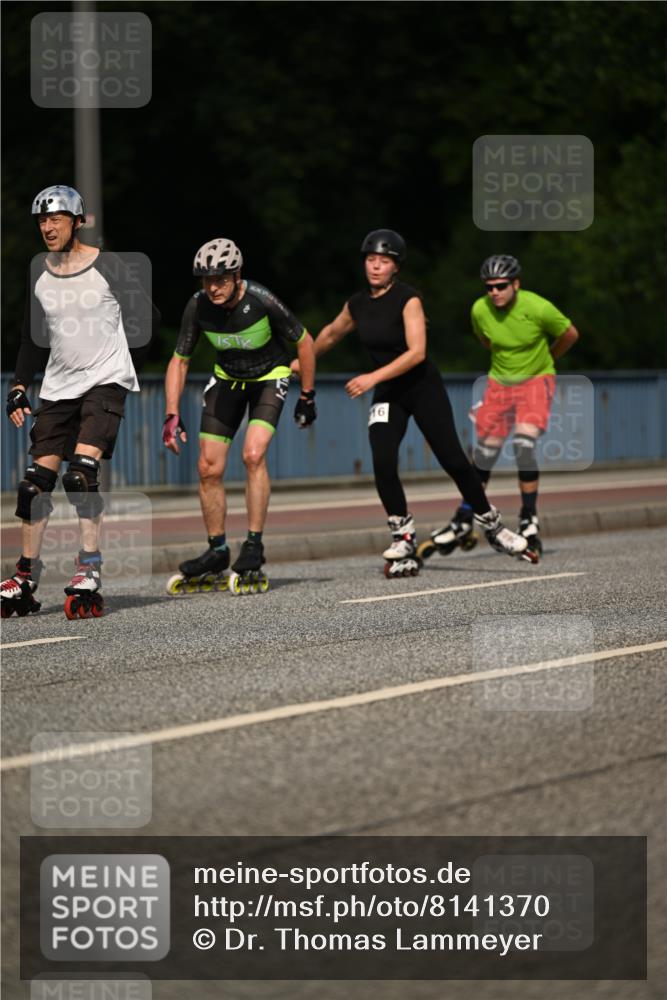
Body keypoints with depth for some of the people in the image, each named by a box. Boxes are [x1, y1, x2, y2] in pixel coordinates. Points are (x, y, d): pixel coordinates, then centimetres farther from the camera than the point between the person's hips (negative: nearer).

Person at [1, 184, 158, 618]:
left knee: (81, 475, -21)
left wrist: (123, 366, 4)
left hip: (106, 383, -5)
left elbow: (148, 319, 2)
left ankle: (89, 575, -19)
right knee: (36, 482, -1)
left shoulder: (107, 267, -7)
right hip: (58, 387, 5)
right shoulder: (38, 273, 7)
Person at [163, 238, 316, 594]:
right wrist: (172, 415, -17)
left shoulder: (262, 301, -30)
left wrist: (307, 397, -8)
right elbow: (179, 361, -8)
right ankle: (217, 553, 13)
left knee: (253, 455, -24)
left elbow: (304, 342, -15)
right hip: (227, 378, 4)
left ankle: (254, 547, -15)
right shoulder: (198, 307, -21)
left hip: (269, 377, -4)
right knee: (209, 468, -3)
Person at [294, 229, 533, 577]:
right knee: (383, 463, -16)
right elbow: (331, 333, 24)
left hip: (424, 388, -4)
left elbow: (417, 352, -23)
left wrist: (373, 377, -28)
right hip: (387, 395, 4)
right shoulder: (358, 304, 3)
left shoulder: (407, 298, -15)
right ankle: (403, 536, -3)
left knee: (453, 461, -5)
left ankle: (491, 523, 15)